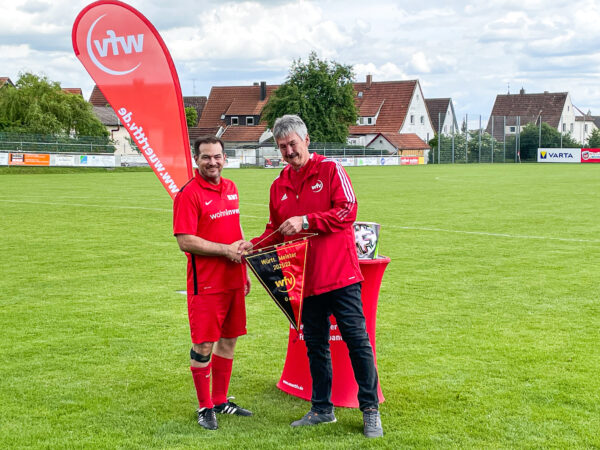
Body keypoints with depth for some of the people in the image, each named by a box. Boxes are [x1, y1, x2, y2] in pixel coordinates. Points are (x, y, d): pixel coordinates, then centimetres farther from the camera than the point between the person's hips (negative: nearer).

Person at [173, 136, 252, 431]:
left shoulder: (231, 188, 12)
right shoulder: (189, 194, -11)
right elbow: (186, 242, -17)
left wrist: (244, 270, 20)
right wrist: (226, 250, -15)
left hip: (233, 280, 7)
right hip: (205, 283, -7)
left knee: (228, 339, 13)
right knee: (203, 345, -1)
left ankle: (220, 400, 26)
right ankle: (205, 407, 13)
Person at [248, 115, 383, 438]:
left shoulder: (330, 170, -3)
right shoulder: (278, 185, 12)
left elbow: (347, 212, -13)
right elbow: (276, 232, 18)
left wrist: (305, 221, -19)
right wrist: (253, 245, -1)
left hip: (339, 275, -5)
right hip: (305, 278, 5)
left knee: (357, 340, -3)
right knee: (315, 345, 13)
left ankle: (370, 410, 7)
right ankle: (322, 409, 25)